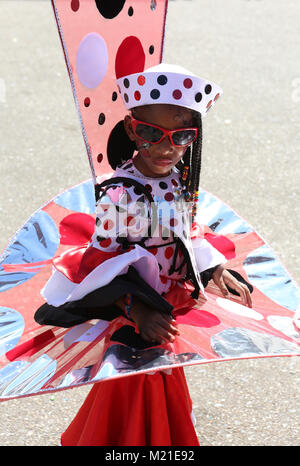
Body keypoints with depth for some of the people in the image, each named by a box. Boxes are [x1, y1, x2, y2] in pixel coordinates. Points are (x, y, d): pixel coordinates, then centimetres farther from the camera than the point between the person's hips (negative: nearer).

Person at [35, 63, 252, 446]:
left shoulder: (182, 180, -6)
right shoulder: (119, 194, -26)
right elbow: (102, 258, -21)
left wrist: (216, 270, 3)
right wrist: (137, 311, -27)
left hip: (171, 304, 6)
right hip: (133, 316, -6)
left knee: (167, 391, 25)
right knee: (134, 402, 11)